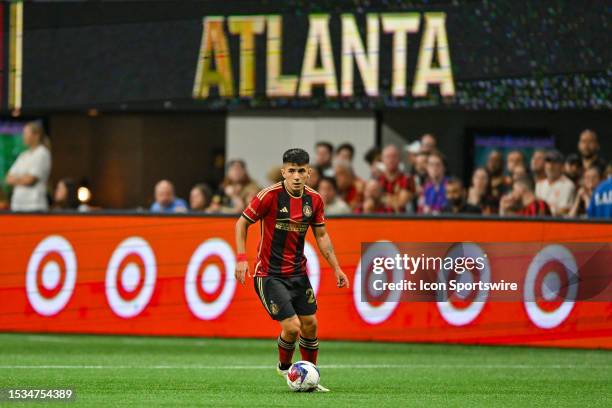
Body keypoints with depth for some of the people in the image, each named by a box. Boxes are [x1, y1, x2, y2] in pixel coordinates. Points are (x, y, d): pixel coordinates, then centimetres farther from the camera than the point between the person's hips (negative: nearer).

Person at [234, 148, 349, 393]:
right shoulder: (270, 195, -17)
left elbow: (321, 235, 11)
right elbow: (242, 223, -7)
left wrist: (336, 268, 6)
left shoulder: (314, 199, 0)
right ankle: (284, 367, 17)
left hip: (298, 272, 6)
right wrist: (241, 258, -17)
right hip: (269, 275, -6)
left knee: (310, 324, 6)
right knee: (292, 327, -13)